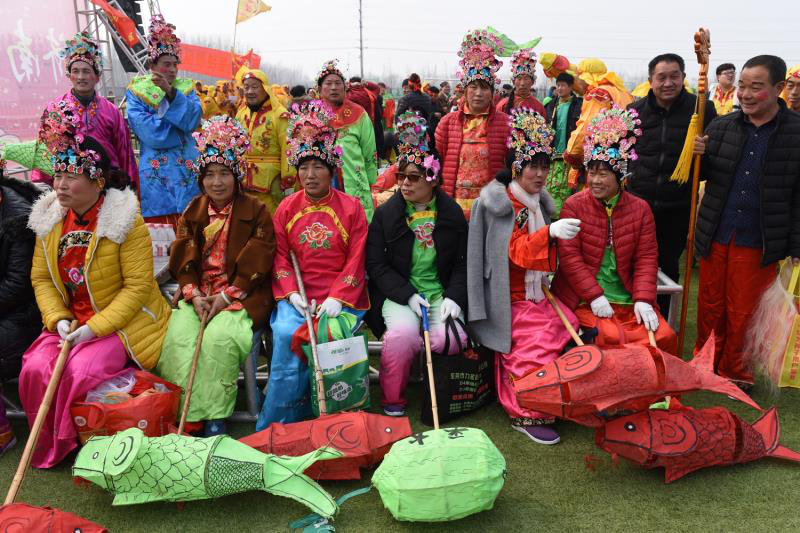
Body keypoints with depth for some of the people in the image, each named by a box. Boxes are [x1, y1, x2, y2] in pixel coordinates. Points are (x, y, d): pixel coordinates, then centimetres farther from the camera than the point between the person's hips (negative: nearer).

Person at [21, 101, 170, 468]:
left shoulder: (125, 221, -13)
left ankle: (71, 446, 2)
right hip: (70, 323, 5)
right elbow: (40, 278, 8)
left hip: (121, 323, -5)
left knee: (80, 370, -28)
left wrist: (95, 328, -21)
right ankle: (48, 447, 8)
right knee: (35, 369, -19)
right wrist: (58, 320, -9)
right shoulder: (49, 219, 5)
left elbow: (138, 286, -16)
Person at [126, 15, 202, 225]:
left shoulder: (186, 88, 13)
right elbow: (146, 131, -10)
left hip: (187, 170, 2)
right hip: (155, 173, -2)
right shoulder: (136, 92, 5)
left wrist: (170, 91, -17)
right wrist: (181, 123, -6)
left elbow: (193, 119, -7)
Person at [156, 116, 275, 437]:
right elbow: (183, 260, 6)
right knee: (178, 335, -22)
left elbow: (256, 264, -6)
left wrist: (226, 295, -14)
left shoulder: (256, 212, 0)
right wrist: (194, 294, -10)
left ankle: (214, 418, -15)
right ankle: (180, 412, -10)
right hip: (198, 294, 4)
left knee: (219, 336, -29)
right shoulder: (192, 213, 13)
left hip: (242, 295, -4)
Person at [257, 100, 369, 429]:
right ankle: (276, 425, -9)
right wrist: (292, 293, -10)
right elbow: (280, 257, 7)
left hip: (341, 299, -1)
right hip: (298, 297, 2)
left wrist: (336, 298, -14)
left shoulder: (351, 207, 3)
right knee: (285, 334, -27)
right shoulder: (287, 208, 11)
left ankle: (273, 425, -6)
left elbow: (356, 260, -2)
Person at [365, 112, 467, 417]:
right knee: (403, 332, -31)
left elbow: (463, 263, 7)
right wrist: (408, 295, -14)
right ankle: (392, 397, -5)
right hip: (398, 294, -1)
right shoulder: (386, 213, 1)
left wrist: (454, 297, -10)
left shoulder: (452, 213, 5)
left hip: (441, 293, 1)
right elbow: (376, 264, -2)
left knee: (449, 337, -27)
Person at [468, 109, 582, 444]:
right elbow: (517, 250, -19)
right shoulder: (498, 203, -7)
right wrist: (550, 232, -33)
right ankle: (528, 415, -9)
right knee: (539, 339, -23)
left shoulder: (539, 203, 14)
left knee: (569, 327, -15)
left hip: (535, 294, 7)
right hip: (508, 299, -7)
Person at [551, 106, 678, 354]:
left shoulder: (640, 208, 7)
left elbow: (646, 258, 3)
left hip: (628, 298, 4)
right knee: (611, 338, -26)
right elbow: (569, 256, -8)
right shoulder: (574, 205, -2)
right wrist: (595, 296, -15)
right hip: (584, 298, -3)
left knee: (665, 337, -12)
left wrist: (643, 299, -11)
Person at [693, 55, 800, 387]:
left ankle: (734, 372, 28)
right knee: (710, 307, 12)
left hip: (759, 244, -2)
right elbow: (701, 175, 12)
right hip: (716, 236, 3)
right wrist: (697, 155, -11)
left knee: (743, 313, 9)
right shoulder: (721, 126, 2)